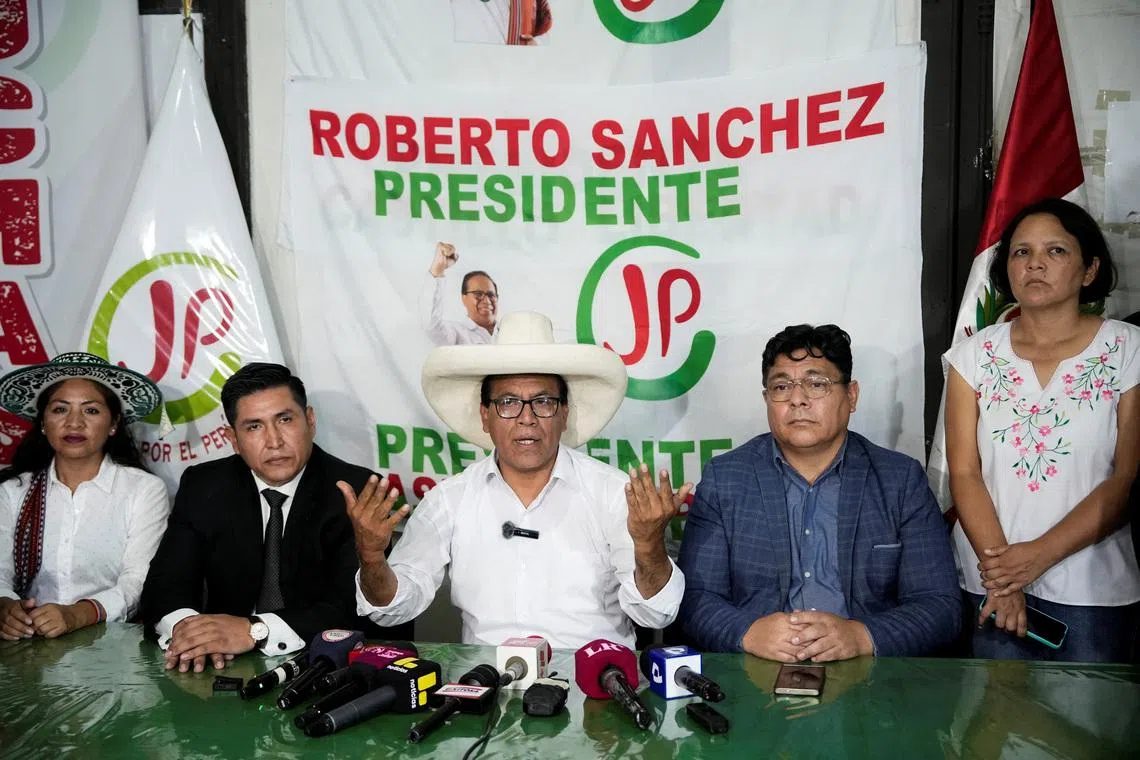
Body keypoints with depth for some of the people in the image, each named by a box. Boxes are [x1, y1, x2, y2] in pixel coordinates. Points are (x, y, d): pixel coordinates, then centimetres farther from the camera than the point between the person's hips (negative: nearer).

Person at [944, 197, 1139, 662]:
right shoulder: (975, 355, 3)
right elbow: (964, 473, -2)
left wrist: (1039, 555, -14)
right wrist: (1001, 577, -12)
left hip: (1093, 590, -1)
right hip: (991, 583, 1)